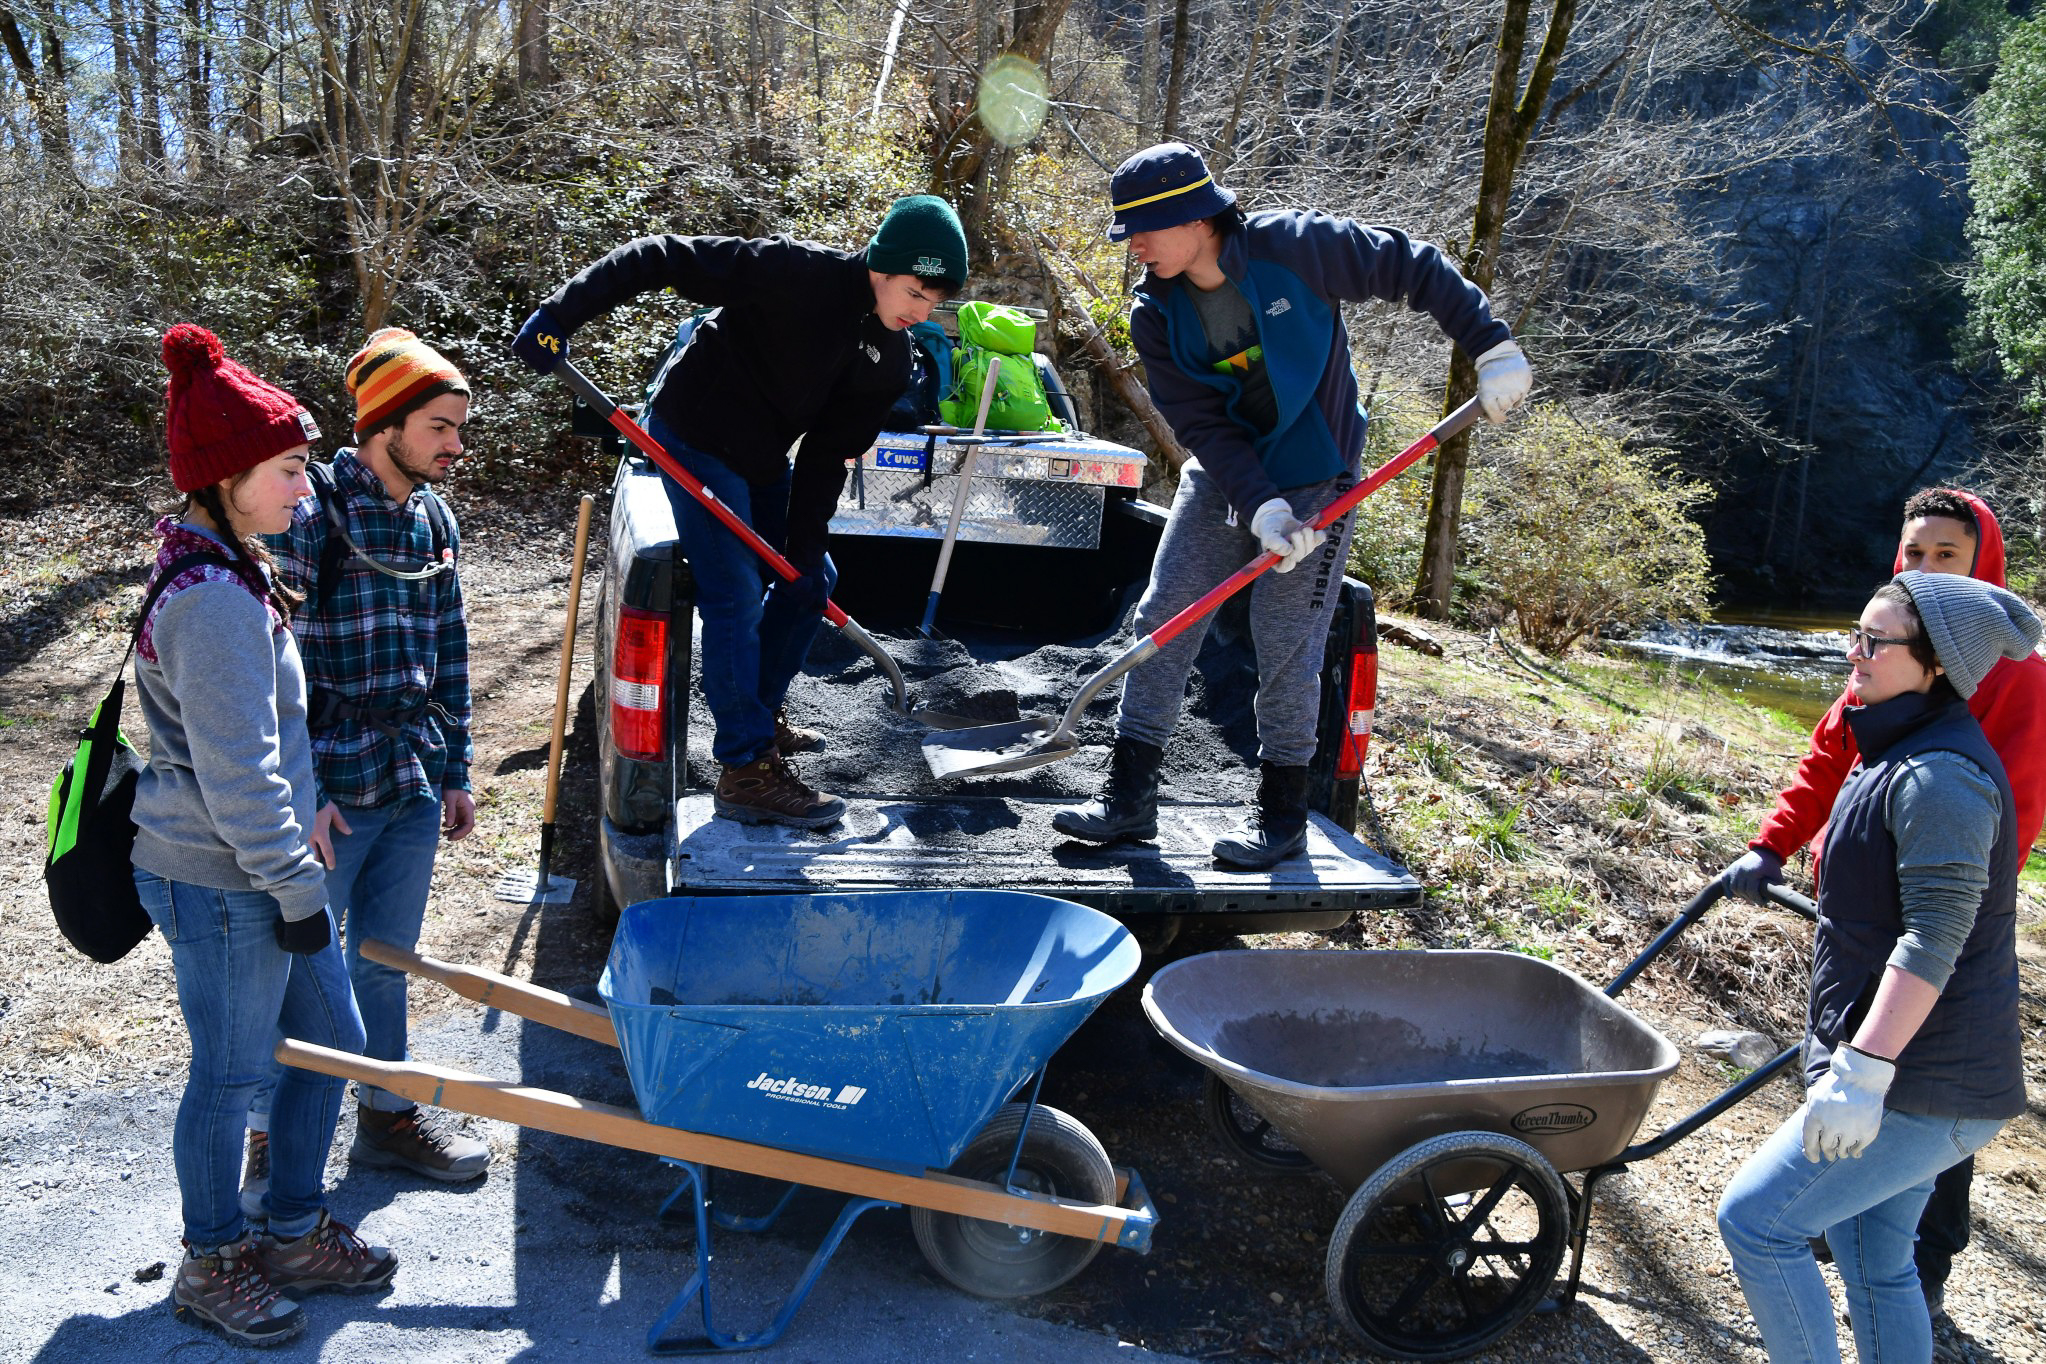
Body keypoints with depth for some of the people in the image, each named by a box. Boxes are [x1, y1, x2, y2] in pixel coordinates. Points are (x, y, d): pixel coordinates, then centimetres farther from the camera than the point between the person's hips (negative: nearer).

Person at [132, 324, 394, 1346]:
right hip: (221, 886, -10)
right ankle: (212, 1264, 29)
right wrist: (297, 887, -16)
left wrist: (300, 840, 23)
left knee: (329, 1040, 18)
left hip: (262, 871, 10)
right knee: (230, 1072, 8)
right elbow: (236, 776, -23)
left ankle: (295, 1233, 34)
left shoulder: (226, 572, 9)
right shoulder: (213, 602, -23)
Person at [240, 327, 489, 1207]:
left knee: (385, 960, 18)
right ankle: (273, 1142, 23)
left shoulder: (435, 522, 8)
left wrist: (455, 770, 14)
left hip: (415, 783, 6)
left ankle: (387, 1115, 33)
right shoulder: (312, 516, -14)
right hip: (333, 790, -6)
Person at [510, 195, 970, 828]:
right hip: (694, 437, -8)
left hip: (763, 460, 8)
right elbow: (659, 258, -25)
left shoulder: (890, 360, -4)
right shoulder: (798, 272, -26)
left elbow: (828, 454, 0)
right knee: (736, 599, -11)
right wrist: (560, 313, -32)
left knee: (813, 580, 14)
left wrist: (802, 544, -6)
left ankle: (759, 713, 32)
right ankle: (745, 769, -3)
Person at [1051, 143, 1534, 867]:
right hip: (1221, 480, 4)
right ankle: (1130, 793, 9)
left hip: (1315, 480, -4)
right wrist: (1259, 506, -25)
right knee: (1162, 622, -1)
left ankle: (1281, 810, 13)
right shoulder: (1156, 315, -8)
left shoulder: (1295, 245, -19)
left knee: (1286, 650, -4)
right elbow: (1202, 424, -13)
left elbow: (1413, 268, -8)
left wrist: (1493, 347, -11)